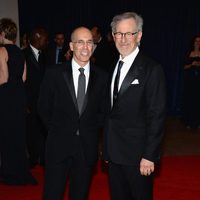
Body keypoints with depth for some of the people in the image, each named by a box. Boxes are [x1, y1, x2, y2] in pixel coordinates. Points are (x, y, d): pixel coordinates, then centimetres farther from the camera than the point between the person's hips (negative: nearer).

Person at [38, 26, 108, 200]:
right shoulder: (54, 74, -5)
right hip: (59, 145, -1)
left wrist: (91, 130, 4)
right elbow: (44, 108, 3)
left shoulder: (102, 77, -1)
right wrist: (57, 129, 4)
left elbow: (103, 110, 9)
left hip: (88, 146, 2)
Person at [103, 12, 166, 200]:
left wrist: (149, 156, -16)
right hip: (114, 152, 6)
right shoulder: (113, 67, 8)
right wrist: (107, 148, 9)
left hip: (137, 154, -6)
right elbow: (111, 110, 10)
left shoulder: (152, 70, -12)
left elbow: (156, 116, -14)